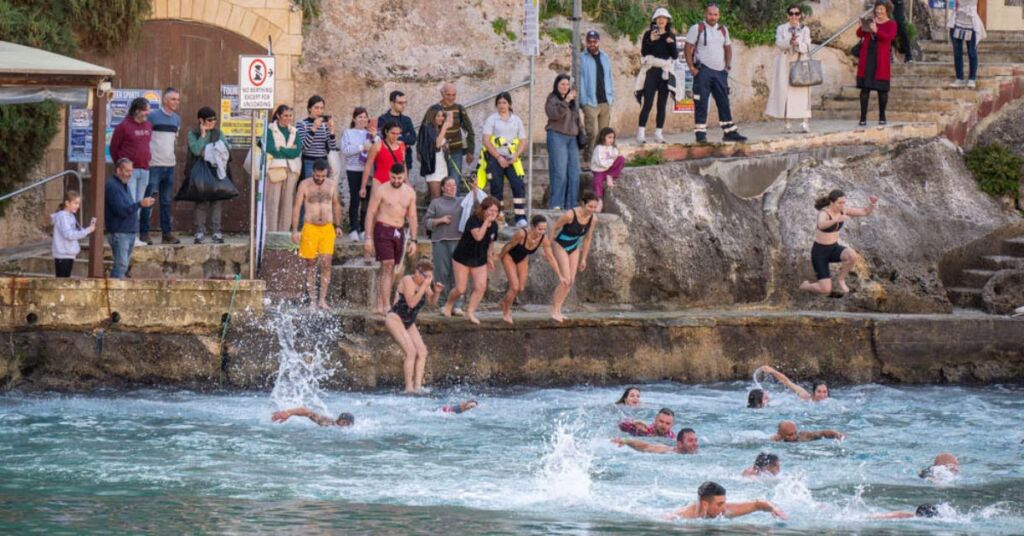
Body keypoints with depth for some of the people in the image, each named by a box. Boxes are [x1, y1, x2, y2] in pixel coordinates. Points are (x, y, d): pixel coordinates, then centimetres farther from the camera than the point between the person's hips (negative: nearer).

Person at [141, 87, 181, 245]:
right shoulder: (153, 116, -7)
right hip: (154, 165, -6)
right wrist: (147, 155, -9)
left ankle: (167, 233, 13)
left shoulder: (177, 119, 13)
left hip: (170, 164, 6)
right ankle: (144, 233, -2)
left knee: (167, 201, 9)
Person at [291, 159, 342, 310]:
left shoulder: (332, 185, 5)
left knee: (326, 263, -8)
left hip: (327, 229, 1)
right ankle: (312, 299, 9)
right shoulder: (304, 185, -3)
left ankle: (322, 299, -6)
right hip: (310, 228, -1)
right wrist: (295, 230, -10)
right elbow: (296, 207, -4)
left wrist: (338, 225, 19)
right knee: (311, 264, 3)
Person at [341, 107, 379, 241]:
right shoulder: (348, 133, 7)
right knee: (355, 198, -7)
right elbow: (345, 149, -7)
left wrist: (374, 138, -10)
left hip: (368, 170, 2)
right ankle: (353, 229, -5)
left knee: (367, 199, 1)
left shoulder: (370, 133, 13)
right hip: (354, 169, -2)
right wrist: (362, 148, -11)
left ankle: (364, 230, 7)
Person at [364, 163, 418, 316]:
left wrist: (413, 240, 5)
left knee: (389, 269, 7)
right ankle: (386, 307, -19)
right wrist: (368, 238, -10)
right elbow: (370, 213, -5)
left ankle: (378, 305, 14)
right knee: (387, 267, -15)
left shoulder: (410, 193, 7)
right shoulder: (381, 190, -6)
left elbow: (412, 217, 11)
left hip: (399, 233, 5)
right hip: (383, 230, -5)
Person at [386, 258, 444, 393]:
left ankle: (418, 386, -8)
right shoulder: (408, 281, -18)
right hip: (395, 318, -9)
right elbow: (411, 303, -28)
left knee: (422, 352, -5)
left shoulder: (424, 283, 5)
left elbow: (432, 302, 13)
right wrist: (424, 286, -28)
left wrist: (436, 292, -8)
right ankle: (408, 387, -19)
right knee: (411, 351, -19)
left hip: (409, 323, 9)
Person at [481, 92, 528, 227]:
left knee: (519, 185, -14)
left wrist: (516, 155, -8)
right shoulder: (491, 119, 3)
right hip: (495, 158, -2)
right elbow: (486, 141, -4)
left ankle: (520, 217, -15)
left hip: (511, 159, 2)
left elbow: (523, 141, 11)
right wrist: (499, 157, -12)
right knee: (497, 188, -2)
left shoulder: (516, 120, 12)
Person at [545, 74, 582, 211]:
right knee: (559, 172, -12)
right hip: (557, 136, -7)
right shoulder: (552, 100, 0)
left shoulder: (572, 101, 20)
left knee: (574, 173, 1)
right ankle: (556, 204, -11)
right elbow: (555, 114, -17)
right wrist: (566, 101, -22)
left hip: (572, 138, 7)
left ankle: (571, 205, 4)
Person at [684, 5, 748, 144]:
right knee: (701, 103, -6)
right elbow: (688, 49, -4)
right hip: (703, 70, -5)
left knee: (724, 103, 6)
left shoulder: (723, 30, 14)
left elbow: (728, 48, 21)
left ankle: (729, 132, 10)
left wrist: (728, 65, 7)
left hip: (720, 71, 5)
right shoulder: (697, 29, -2)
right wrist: (691, 67, -12)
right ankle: (700, 133, -3)